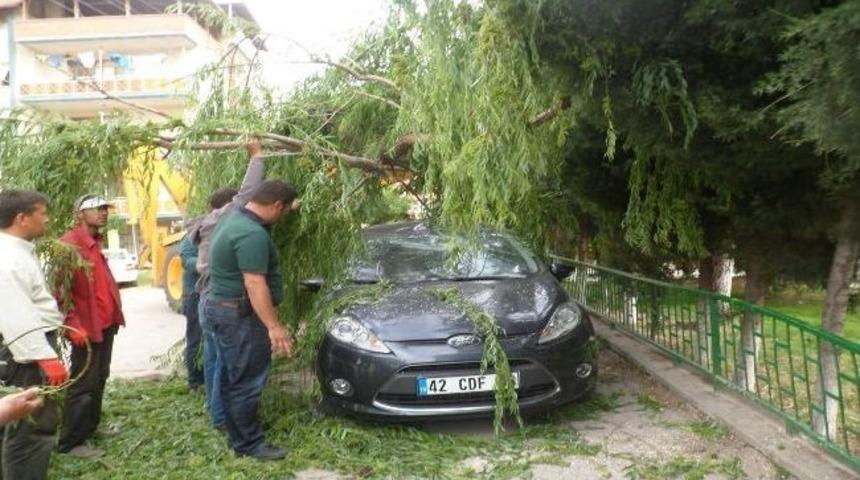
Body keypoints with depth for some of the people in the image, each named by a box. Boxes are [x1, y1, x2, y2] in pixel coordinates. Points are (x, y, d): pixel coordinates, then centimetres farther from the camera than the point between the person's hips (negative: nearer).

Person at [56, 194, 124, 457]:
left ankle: (90, 428, 33)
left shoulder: (96, 242, 14)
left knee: (99, 379, 18)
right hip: (87, 327, -9)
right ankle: (70, 442, 9)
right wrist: (74, 325, -23)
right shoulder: (69, 244, -15)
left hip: (106, 323, 9)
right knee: (84, 385, -2)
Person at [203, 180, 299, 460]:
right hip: (239, 315, -11)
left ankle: (238, 435, 29)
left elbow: (265, 220, 35)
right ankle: (249, 444, 7)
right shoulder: (252, 234, -24)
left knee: (233, 378, 18)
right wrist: (274, 326, -27)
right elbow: (254, 284, -28)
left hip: (223, 308, 11)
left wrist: (290, 207, 40)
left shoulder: (236, 218, 10)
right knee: (246, 382, -2)